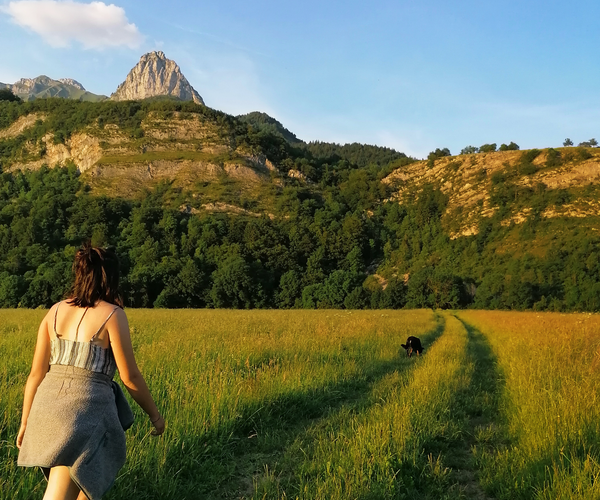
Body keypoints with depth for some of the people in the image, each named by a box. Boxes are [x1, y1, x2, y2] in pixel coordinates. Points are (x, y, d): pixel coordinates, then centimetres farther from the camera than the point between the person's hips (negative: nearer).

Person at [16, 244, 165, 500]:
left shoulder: (55, 311, 8)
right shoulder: (113, 314, -9)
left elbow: (36, 372, 8)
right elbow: (130, 376, -7)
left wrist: (25, 423, 16)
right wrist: (155, 414, 6)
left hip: (49, 408, 7)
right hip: (86, 412, -7)